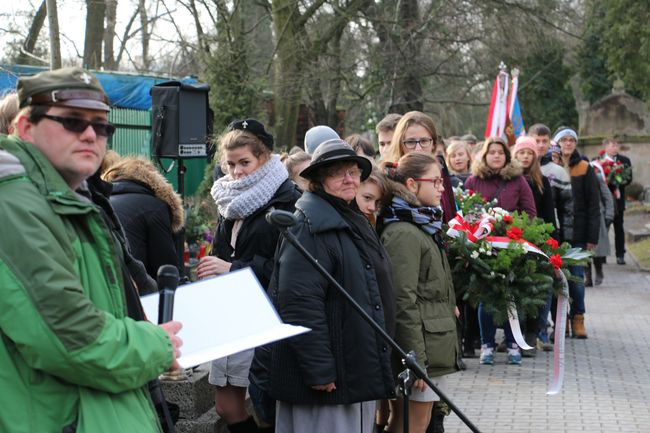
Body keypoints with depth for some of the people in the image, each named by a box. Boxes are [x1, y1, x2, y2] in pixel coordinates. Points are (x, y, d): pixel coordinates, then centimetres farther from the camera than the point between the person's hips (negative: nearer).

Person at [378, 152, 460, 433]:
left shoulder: (425, 226, 16)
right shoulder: (403, 233, -16)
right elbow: (403, 302, -20)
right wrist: (416, 360, -21)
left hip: (432, 343, 9)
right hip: (420, 346, -9)